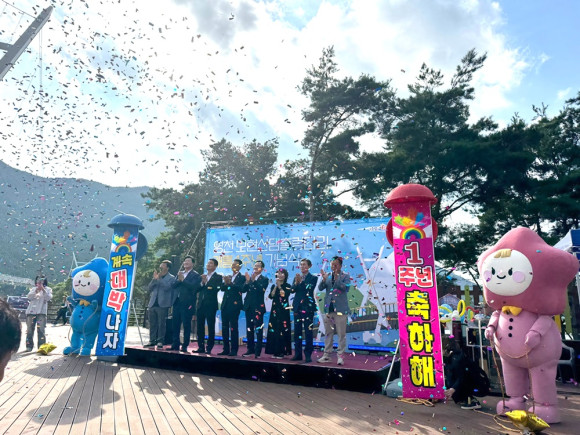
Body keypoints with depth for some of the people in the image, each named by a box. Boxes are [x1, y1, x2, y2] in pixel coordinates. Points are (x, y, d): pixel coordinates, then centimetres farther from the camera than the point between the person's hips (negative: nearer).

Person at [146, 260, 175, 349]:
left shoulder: (171, 278, 1)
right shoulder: (157, 276, 18)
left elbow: (167, 287, -15)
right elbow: (150, 287, 11)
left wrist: (159, 278, -12)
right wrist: (154, 279, -4)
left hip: (162, 304, -5)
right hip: (153, 303, 6)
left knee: (161, 324, -3)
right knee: (152, 324, 9)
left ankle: (160, 342, 4)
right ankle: (152, 341, 18)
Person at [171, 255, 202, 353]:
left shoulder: (196, 275, -2)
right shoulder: (180, 273, 17)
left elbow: (193, 287, -16)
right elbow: (173, 285, 8)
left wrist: (183, 279, -16)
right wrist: (179, 279, -10)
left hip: (187, 303, -5)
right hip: (177, 302, 6)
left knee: (186, 326, 0)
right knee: (175, 324, 8)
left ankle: (185, 346, 8)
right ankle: (175, 345, 18)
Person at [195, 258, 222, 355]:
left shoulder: (218, 277, 0)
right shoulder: (203, 276, 17)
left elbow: (217, 289, -16)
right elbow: (197, 289, 7)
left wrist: (206, 283, -14)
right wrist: (202, 283, -10)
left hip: (211, 305, -6)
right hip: (201, 304, 6)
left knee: (211, 327, -1)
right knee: (200, 327, 8)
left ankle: (209, 348, 5)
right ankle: (201, 347, 17)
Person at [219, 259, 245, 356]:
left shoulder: (242, 278, 0)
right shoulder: (228, 277, 17)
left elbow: (241, 288, -17)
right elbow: (222, 288, 6)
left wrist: (230, 283, -26)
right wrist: (225, 283, -14)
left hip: (234, 305, -6)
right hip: (225, 304, 6)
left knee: (233, 328, -5)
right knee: (224, 328, 8)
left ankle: (234, 350, 2)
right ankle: (226, 349, 16)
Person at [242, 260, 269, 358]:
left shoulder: (264, 279, 0)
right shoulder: (249, 278, 13)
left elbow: (261, 290, -16)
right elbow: (243, 290, 2)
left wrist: (254, 281, -23)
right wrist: (247, 281, -13)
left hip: (258, 307, -5)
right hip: (248, 306, 5)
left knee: (258, 330, -4)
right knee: (249, 329, 11)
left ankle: (258, 351, 1)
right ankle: (250, 349, 20)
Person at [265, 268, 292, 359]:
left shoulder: (287, 286, 1)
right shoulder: (273, 286, 12)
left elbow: (285, 295, -15)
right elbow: (271, 296, -2)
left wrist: (279, 286, -13)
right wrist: (276, 286, -9)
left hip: (283, 310, -4)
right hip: (275, 310, 4)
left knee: (282, 331, -5)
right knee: (273, 330, 2)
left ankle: (281, 352, 2)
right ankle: (275, 351, 10)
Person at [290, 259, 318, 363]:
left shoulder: (313, 278, -1)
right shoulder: (297, 277, 12)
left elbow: (309, 289, -15)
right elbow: (292, 290, 0)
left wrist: (301, 282, -21)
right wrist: (296, 283, -17)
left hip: (308, 307, -4)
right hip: (297, 307, 5)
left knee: (308, 332, -2)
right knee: (297, 331, 9)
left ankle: (308, 355, 5)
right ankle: (298, 354, 18)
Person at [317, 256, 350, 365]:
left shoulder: (345, 276, -2)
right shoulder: (328, 276, 8)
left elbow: (346, 288, -17)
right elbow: (320, 288, -1)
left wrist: (337, 278, -26)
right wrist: (324, 279, -18)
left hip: (340, 309, -4)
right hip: (328, 308, 4)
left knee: (341, 334, 0)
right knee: (328, 333, 12)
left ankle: (340, 356, 9)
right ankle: (327, 355, 21)